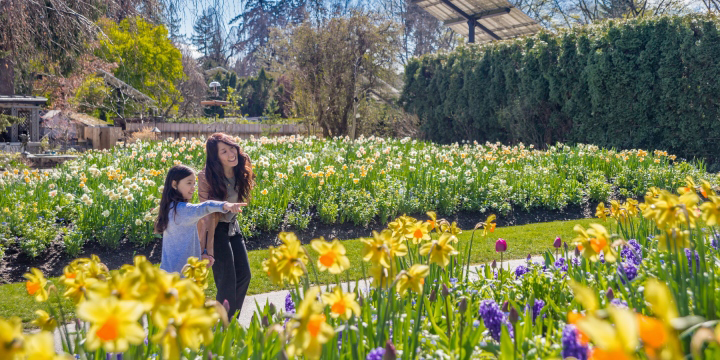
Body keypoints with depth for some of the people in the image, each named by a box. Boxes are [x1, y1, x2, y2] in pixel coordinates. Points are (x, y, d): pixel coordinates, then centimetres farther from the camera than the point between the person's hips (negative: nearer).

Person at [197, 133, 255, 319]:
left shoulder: (240, 171, -10)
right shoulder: (208, 178, -26)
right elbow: (208, 213, -29)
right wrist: (208, 249, -33)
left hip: (233, 227, 7)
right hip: (215, 230, -7)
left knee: (244, 275, 10)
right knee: (227, 281, -6)